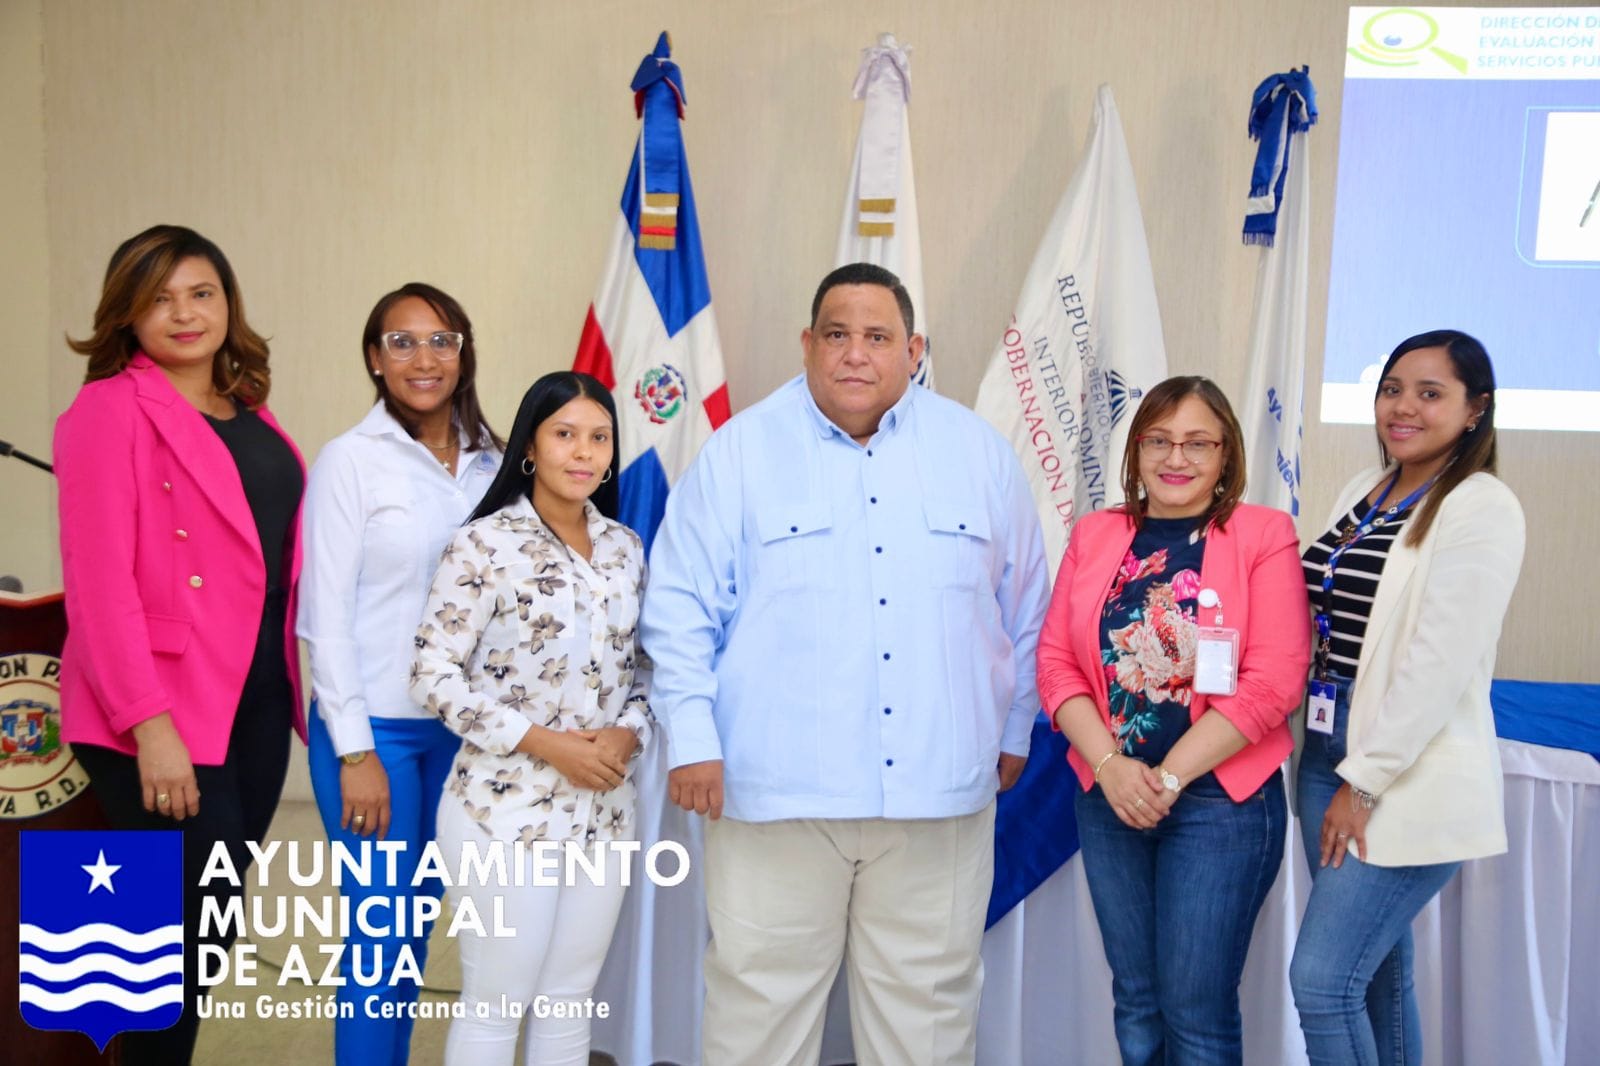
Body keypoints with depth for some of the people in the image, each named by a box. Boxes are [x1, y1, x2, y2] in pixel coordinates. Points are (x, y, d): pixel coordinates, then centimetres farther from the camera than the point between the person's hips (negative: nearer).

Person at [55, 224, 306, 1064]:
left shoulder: (249, 411, 12)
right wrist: (149, 725, -20)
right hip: (162, 714, -7)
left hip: (258, 694, 7)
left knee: (213, 925, 15)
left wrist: (292, 685, 7)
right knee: (186, 929, 1)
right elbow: (98, 582, -15)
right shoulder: (110, 410, -8)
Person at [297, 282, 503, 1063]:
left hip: (459, 726, 5)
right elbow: (325, 616, -9)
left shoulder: (489, 464, 5)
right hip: (376, 726, -4)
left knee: (418, 919, 15)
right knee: (379, 931, 3)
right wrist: (354, 750, -12)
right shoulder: (350, 460, -7)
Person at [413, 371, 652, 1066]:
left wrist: (629, 733, -7)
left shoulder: (624, 547, 7)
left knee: (570, 1004, 16)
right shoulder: (485, 544, -10)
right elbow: (434, 676, -13)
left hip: (604, 811, 5)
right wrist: (545, 742, -18)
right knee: (495, 1007, 6)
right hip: (506, 809, -5)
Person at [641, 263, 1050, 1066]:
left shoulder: (978, 451, 6)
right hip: (777, 788, -2)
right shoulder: (741, 450, 0)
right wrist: (692, 738, -6)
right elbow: (682, 605, 0)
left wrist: (1014, 730, 16)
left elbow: (1023, 606, 14)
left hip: (938, 790, 2)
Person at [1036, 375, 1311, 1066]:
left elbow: (1274, 682, -11)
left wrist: (1170, 775, -13)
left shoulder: (1263, 534, -4)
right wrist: (1111, 765, -11)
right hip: (1108, 798, 4)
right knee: (1137, 1002, 14)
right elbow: (1056, 661, 3)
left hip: (1221, 800, -3)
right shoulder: (1094, 535, 7)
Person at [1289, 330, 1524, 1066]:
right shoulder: (1362, 490, 12)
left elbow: (1442, 663, -17)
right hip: (1328, 753, 7)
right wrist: (1338, 769, 8)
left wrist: (1365, 782, -16)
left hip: (1408, 777, -7)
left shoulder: (1482, 508, -11)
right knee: (1377, 971, 15)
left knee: (1322, 979, -7)